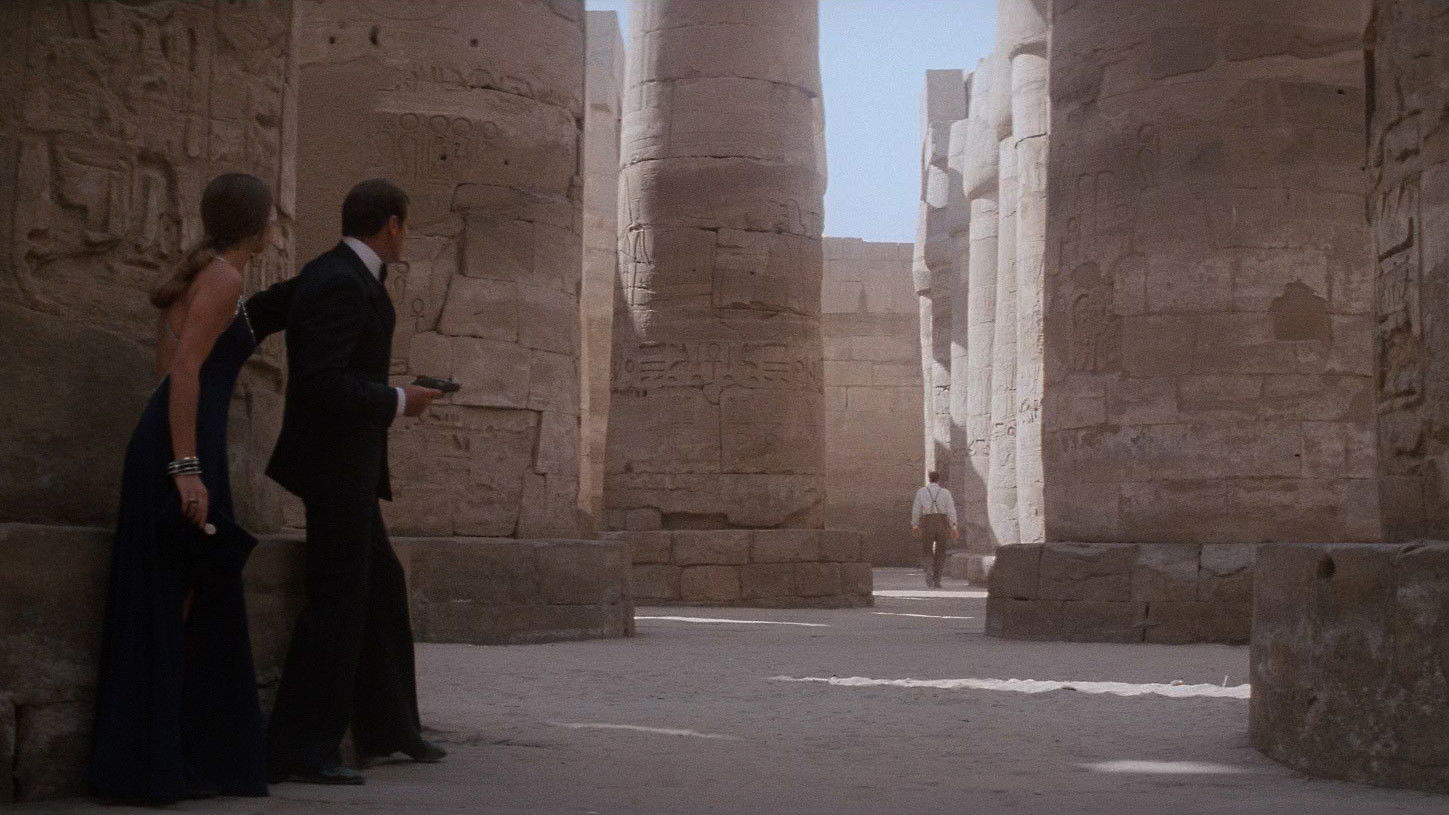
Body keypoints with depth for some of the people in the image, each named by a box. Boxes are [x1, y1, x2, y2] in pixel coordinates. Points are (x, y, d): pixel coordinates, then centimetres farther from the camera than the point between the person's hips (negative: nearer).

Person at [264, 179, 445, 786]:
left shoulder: (334, 275, 12)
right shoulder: (344, 284, -19)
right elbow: (323, 379, -26)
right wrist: (397, 401, -15)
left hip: (348, 466, 11)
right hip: (336, 462, -11)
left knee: (382, 587, 17)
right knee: (338, 600, -6)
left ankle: (387, 727, 28)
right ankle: (298, 750, 0)